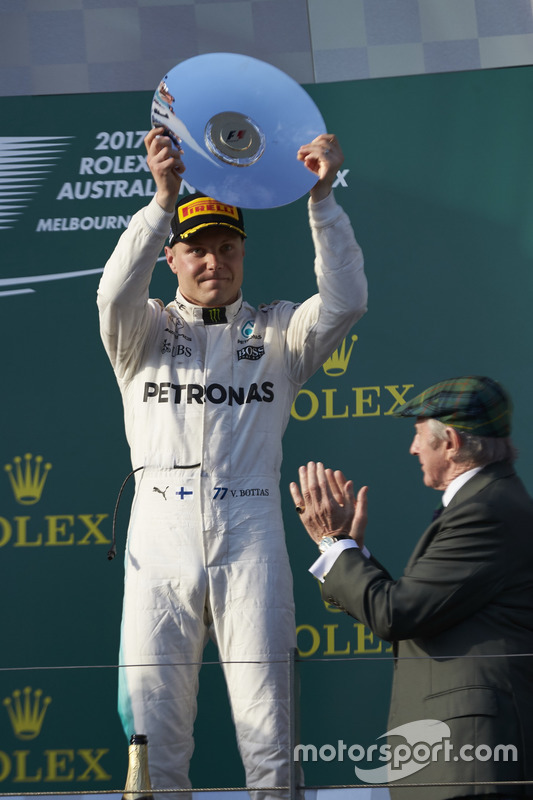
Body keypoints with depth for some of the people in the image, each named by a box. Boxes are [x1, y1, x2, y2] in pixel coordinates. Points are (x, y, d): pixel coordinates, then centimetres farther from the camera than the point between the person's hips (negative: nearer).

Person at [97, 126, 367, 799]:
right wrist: (164, 198, -19)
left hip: (248, 528, 0)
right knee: (153, 708, -3)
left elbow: (345, 301, -2)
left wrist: (322, 197, -12)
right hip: (161, 526, 0)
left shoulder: (277, 332, 16)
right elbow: (116, 294, -7)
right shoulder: (145, 332, 15)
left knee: (265, 716, -5)